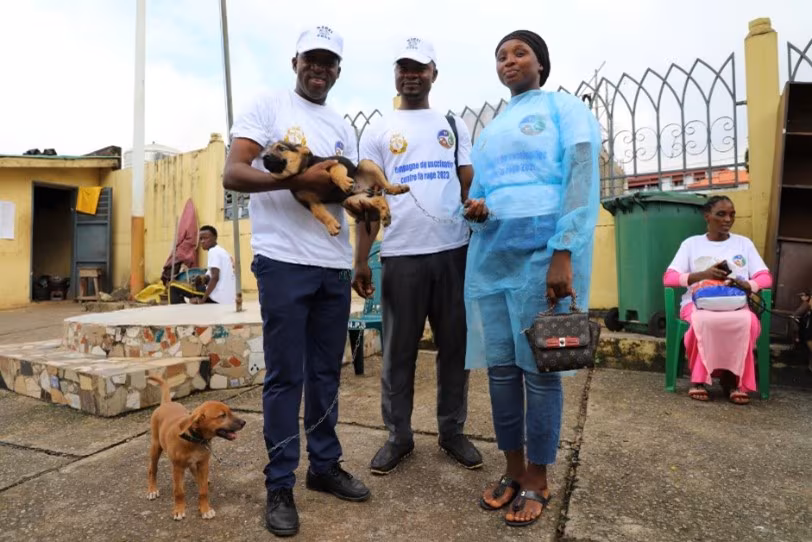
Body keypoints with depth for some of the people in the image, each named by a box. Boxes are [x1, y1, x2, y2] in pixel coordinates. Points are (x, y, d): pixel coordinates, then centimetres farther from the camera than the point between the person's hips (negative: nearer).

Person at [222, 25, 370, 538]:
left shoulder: (344, 127, 19)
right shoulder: (268, 106, 2)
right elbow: (233, 173, -9)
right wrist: (298, 178, -21)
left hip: (336, 265, 6)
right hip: (283, 261, -5)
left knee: (327, 373, 13)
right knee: (285, 376, 0)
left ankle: (325, 465, 28)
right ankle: (280, 485, 15)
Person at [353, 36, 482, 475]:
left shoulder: (454, 126, 15)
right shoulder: (378, 132, 10)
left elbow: (470, 185, 11)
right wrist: (360, 261, -1)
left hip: (454, 250, 2)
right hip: (400, 255, -1)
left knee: (455, 345, 8)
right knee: (399, 351, 5)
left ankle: (452, 430, 23)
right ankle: (398, 435, 19)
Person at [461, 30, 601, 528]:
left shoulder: (566, 109, 5)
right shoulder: (490, 128, 23)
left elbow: (581, 182, -7)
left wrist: (563, 256, -19)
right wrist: (472, 208, 0)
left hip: (542, 255, -6)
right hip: (491, 257, 6)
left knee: (539, 368, 0)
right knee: (500, 366, 7)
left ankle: (538, 480, 15)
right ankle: (514, 470, 22)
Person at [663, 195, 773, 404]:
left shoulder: (744, 243, 17)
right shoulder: (691, 243, 10)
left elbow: (766, 277, 9)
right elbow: (669, 278, -1)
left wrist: (748, 285, -15)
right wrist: (703, 275, -17)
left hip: (735, 304, 2)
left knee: (748, 321, -34)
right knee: (705, 320, -38)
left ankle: (734, 379, -18)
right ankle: (700, 377, -22)